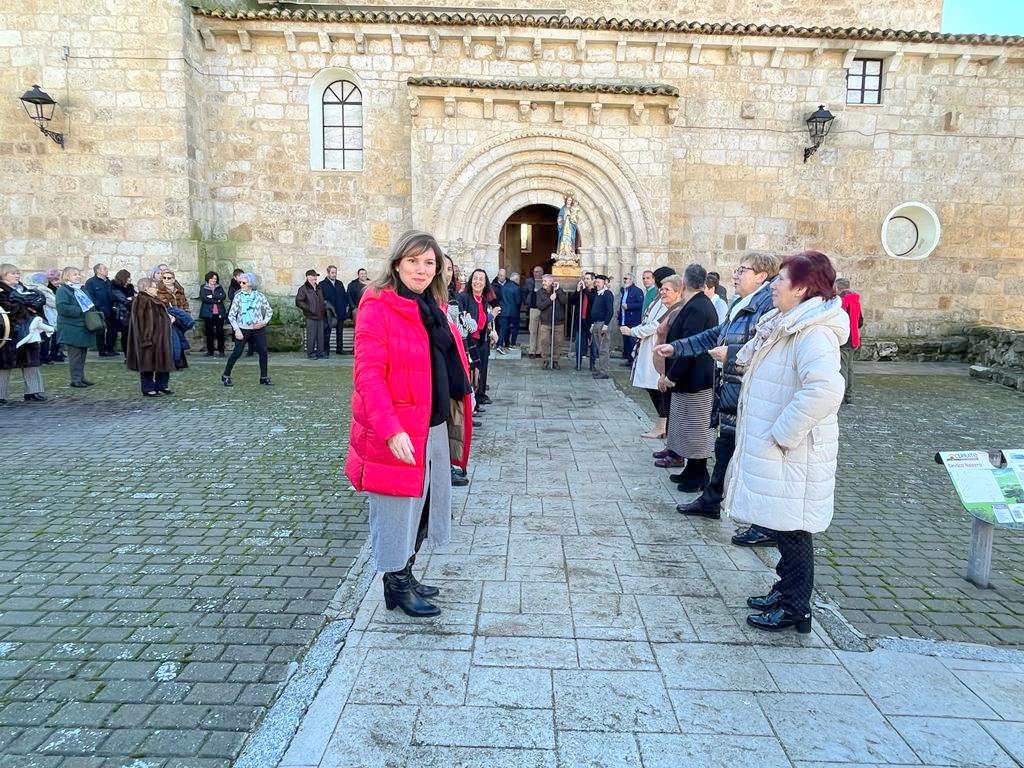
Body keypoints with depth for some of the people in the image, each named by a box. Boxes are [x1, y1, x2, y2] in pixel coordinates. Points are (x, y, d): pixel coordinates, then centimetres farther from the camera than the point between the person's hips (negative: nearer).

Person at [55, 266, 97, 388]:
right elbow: (62, 308, -20)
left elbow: (90, 304, 28)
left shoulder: (82, 290, 17)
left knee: (82, 354, 12)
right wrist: (81, 311, -19)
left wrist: (90, 309, 7)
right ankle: (75, 379, 1)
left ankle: (81, 377, 19)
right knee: (75, 354, -4)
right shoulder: (63, 290, -8)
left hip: (84, 328, 8)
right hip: (72, 329, -8)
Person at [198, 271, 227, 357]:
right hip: (208, 313, -1)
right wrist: (217, 300, -9)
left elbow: (223, 296, -3)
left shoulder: (219, 288, 13)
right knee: (209, 332, 2)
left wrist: (212, 296, -13)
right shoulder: (203, 288, 7)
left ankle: (221, 351, 3)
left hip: (219, 313, 1)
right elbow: (203, 298, -9)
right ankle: (210, 351, 10)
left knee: (220, 332, -2)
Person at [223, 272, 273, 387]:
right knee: (237, 352, -4)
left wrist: (264, 322, -7)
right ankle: (226, 376, 9)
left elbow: (269, 310, 9)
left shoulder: (259, 296, 0)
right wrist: (236, 329, -11)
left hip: (258, 329, 2)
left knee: (263, 352, -3)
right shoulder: (238, 296, -3)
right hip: (243, 329, -2)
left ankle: (264, 377, 9)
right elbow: (231, 315, -2)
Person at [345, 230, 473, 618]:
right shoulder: (378, 307, -13)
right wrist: (392, 431, -28)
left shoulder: (433, 309, 12)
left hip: (435, 429, 9)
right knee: (397, 510, 6)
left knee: (424, 505, 19)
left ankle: (406, 576, 37)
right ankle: (397, 587, 25)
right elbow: (368, 375, -21)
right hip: (397, 435, -8)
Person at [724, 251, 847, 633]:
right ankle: (784, 590, 34)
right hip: (771, 448, 9)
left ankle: (795, 609, 17)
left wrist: (782, 433, -28)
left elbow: (826, 388, -37)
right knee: (780, 525, 19)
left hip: (792, 454, -9)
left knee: (791, 529, 3)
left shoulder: (813, 332, -21)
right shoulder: (786, 325, 11)